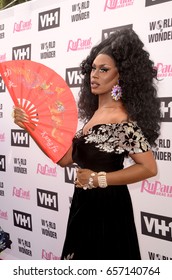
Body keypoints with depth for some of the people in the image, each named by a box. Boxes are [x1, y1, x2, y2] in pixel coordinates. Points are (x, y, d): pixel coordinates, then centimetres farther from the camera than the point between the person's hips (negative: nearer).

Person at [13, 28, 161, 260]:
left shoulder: (122, 120, -19)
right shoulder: (95, 112, 7)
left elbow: (149, 168, -21)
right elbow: (65, 158, 4)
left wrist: (99, 179, -18)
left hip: (107, 205, -8)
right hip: (86, 203, 8)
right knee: (86, 259, 22)